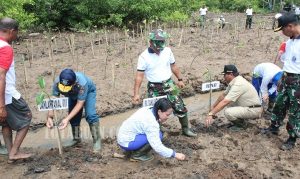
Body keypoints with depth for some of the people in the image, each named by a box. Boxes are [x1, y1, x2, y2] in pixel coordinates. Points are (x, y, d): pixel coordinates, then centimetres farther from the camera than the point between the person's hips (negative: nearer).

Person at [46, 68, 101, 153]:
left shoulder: (82, 84, -45)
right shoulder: (57, 82, -34)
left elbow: (80, 104, -39)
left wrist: (67, 119, -47)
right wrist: (49, 117, -46)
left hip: (88, 91, -4)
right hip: (73, 95, 5)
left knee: (90, 114, -20)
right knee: (73, 115, 2)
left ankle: (97, 140, -11)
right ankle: (76, 138, 22)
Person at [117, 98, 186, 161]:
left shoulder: (149, 109, -2)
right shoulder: (151, 122, -28)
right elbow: (157, 147, -29)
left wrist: (159, 121, -8)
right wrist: (175, 154, -22)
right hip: (126, 142, -9)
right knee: (158, 135, -19)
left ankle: (131, 149, 13)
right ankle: (136, 155, -5)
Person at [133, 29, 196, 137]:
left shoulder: (167, 51, -3)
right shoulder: (144, 56, -14)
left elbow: (173, 66, 11)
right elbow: (139, 76, -14)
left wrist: (180, 79, 14)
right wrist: (136, 94, -18)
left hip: (169, 85, 3)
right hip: (154, 88, -2)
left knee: (180, 108, 5)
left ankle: (185, 129, 23)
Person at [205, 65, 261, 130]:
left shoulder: (238, 85, -25)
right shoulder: (234, 81, 5)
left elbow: (224, 102, -28)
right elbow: (223, 95, 16)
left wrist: (211, 114, -27)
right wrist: (213, 107, 20)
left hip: (253, 110, -10)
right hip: (247, 106, 10)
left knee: (228, 112, -24)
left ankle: (242, 124, 1)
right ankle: (240, 121, 15)